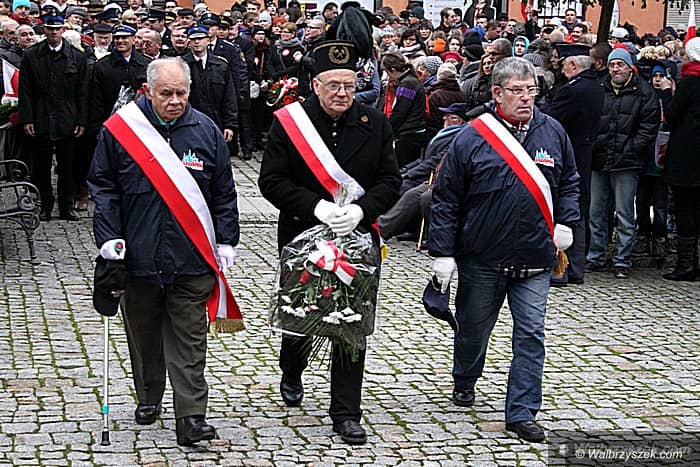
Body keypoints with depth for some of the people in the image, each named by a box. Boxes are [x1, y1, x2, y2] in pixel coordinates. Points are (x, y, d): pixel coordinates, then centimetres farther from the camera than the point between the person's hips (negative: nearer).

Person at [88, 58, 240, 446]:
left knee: (189, 340, -2)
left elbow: (224, 193, 10)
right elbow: (102, 186, 4)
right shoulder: (120, 129, -2)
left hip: (192, 257, 0)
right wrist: (108, 237, -4)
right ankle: (148, 398, 33)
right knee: (143, 333, 14)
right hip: (139, 255, 0)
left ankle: (191, 418, -2)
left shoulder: (206, 131, 3)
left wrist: (226, 242, 7)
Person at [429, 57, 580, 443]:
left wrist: (565, 223, 2)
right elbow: (446, 198, -4)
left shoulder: (553, 132, 3)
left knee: (531, 335, -1)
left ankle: (521, 413, 5)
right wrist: (442, 252, -7)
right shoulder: (472, 137, -8)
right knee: (473, 326, 16)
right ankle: (464, 381, 43)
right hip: (481, 258, -2)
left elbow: (569, 183, 18)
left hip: (534, 261, 2)